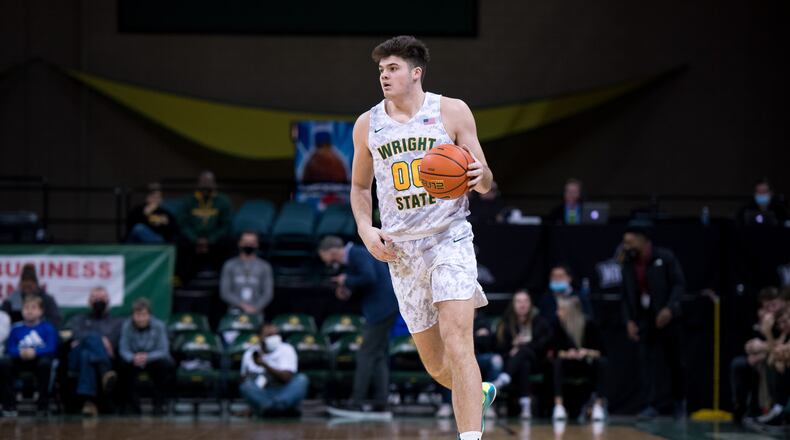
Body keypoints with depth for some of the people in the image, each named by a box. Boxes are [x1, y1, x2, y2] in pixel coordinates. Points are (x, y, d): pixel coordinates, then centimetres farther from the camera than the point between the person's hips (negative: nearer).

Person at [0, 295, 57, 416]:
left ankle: (43, 405, -24)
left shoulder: (47, 328, 1)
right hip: (20, 360, 2)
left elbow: (51, 348, -9)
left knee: (45, 363, -37)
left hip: (40, 358, -2)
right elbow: (10, 348, 2)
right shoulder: (16, 328, 7)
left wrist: (35, 352, -26)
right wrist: (20, 352, -21)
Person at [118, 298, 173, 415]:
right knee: (124, 365, -33)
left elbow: (163, 351, -18)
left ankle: (159, 403, -16)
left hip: (153, 360, 0)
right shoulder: (127, 326, -13)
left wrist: (147, 357, -38)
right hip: (134, 361, 0)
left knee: (168, 364, -32)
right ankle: (133, 404, -19)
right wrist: (133, 358, -40)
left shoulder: (159, 326, -15)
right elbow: (123, 350, -15)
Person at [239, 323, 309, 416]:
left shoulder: (286, 350, -1)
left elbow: (286, 377, -14)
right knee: (246, 386, -30)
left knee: (302, 379, -29)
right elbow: (243, 379, 16)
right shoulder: (250, 354, 7)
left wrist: (264, 365, -24)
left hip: (284, 394, -1)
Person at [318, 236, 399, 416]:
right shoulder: (349, 259, 16)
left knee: (366, 355, -9)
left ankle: (357, 404, -9)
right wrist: (347, 292, 3)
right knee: (379, 355, 11)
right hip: (383, 308, 11)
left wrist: (347, 281, -14)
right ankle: (380, 404, 12)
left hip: (382, 308, -11)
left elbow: (369, 278, -27)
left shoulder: (358, 255, -14)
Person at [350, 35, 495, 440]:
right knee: (434, 362, 9)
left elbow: (485, 184, 3)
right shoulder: (367, 125, 7)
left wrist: (479, 175, -21)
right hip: (401, 250, 4)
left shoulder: (452, 112, -1)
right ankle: (480, 392, 41)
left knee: (457, 342, -21)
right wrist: (365, 228, 0)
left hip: (450, 238, -4)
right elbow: (359, 186, 19)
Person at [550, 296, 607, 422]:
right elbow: (556, 351, -12)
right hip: (570, 366, 1)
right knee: (558, 362, -30)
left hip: (589, 366, -1)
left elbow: (600, 351, -14)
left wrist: (588, 353, -34)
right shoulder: (559, 325, -13)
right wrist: (566, 354, -33)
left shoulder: (589, 325, -17)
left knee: (601, 362, -32)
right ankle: (558, 406, -39)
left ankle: (598, 406, -32)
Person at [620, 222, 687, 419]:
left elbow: (679, 284, -9)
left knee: (674, 361, 9)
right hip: (643, 319, 3)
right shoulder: (628, 264, 4)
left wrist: (669, 309, -20)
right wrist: (629, 321, -2)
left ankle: (680, 401, 28)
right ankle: (649, 406, -10)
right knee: (645, 360, -9)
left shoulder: (665, 257, -8)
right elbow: (626, 296, 8)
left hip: (665, 317, -3)